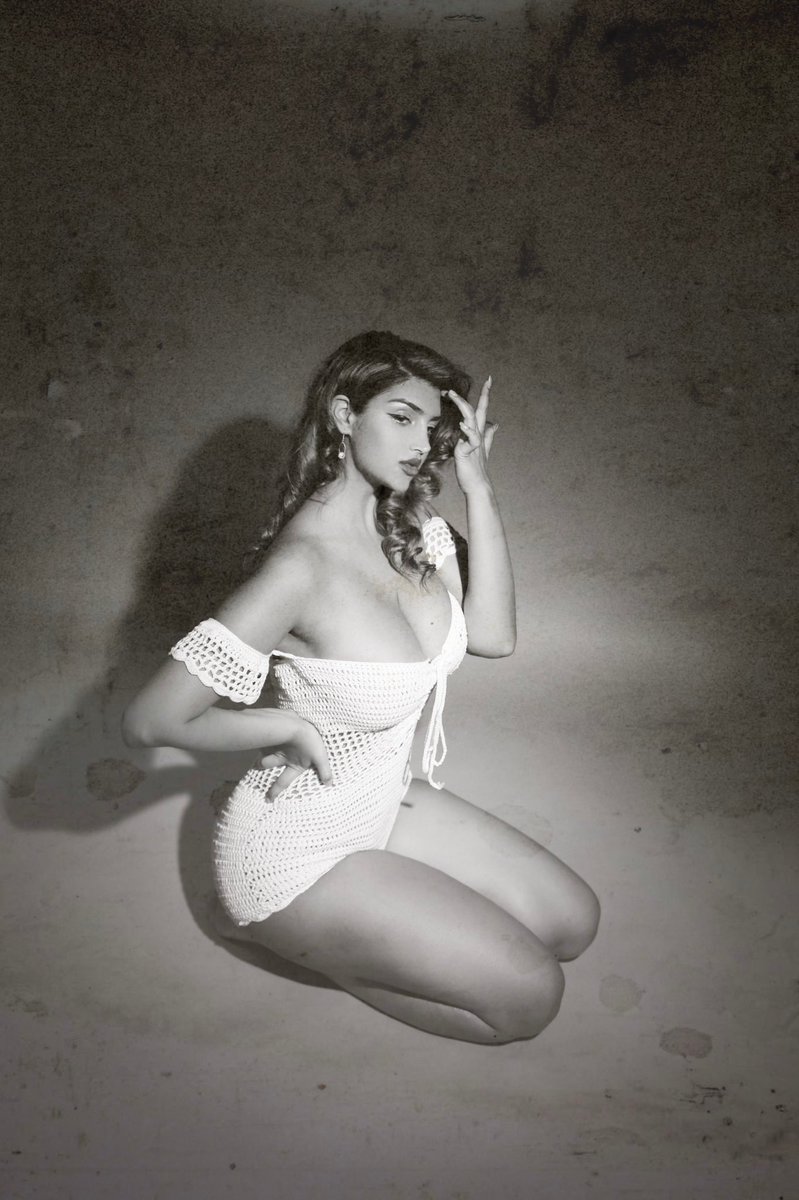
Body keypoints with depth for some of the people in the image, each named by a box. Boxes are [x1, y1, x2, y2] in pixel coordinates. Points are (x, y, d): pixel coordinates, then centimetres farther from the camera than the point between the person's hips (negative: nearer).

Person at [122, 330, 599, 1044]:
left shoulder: (409, 524, -5)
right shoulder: (302, 564, -31)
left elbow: (493, 634, -5)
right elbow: (151, 721, -31)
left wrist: (478, 487, -11)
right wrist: (294, 728, -18)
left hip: (385, 804, 8)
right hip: (299, 846, -8)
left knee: (574, 923, 10)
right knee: (531, 997, -5)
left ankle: (313, 927, 15)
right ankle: (280, 926, 6)